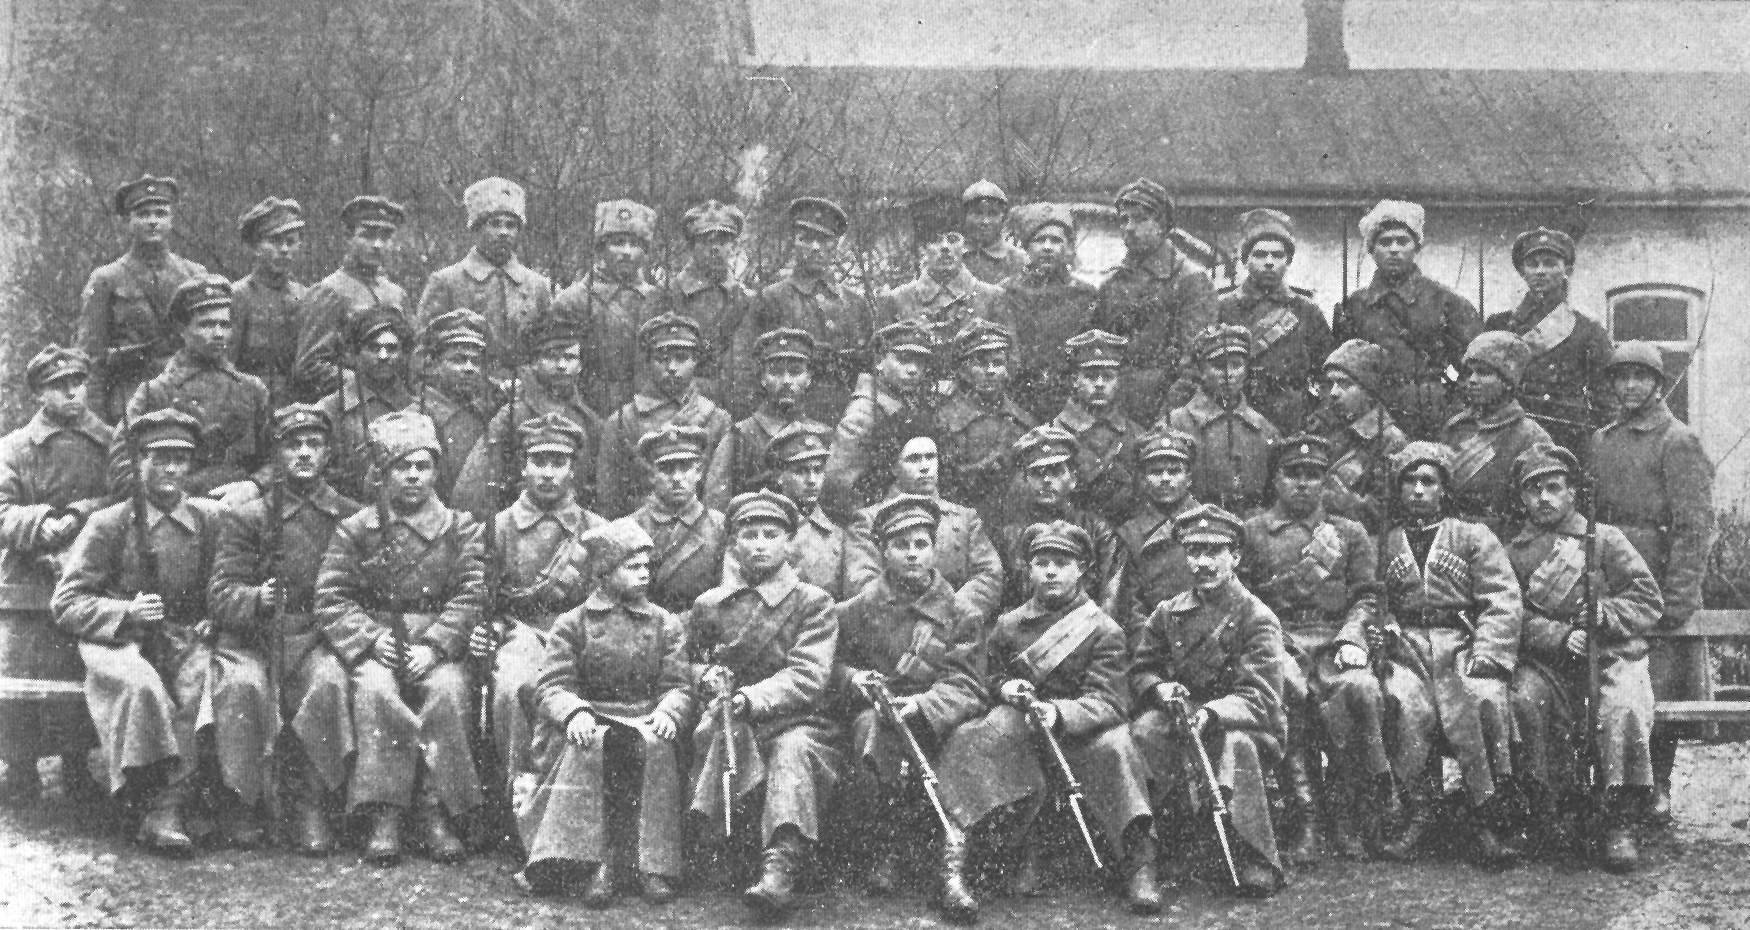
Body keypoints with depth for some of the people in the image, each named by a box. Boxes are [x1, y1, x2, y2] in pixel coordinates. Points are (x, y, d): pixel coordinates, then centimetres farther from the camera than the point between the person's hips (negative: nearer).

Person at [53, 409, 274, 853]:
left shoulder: (212, 519, 11)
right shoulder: (108, 525, 4)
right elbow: (66, 604, 2)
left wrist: (214, 622, -6)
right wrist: (127, 612, -15)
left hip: (196, 639, 2)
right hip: (124, 643, -2)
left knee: (241, 680, -30)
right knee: (137, 684, -37)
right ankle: (170, 804, -32)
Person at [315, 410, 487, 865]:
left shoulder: (459, 528, 9)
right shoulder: (355, 529, 9)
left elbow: (470, 597, 0)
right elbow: (330, 598, 3)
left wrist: (433, 645, -15)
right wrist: (371, 639, -13)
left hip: (437, 645, 0)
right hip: (373, 645, 0)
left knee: (448, 691, -33)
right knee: (376, 691, -33)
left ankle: (435, 813, -26)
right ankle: (384, 815, -30)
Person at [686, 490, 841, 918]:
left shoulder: (813, 602, 5)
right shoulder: (709, 605, 16)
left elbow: (809, 677, -8)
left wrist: (749, 698, -24)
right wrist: (709, 678, -4)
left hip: (801, 724, -2)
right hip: (734, 725, 2)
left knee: (794, 748, -37)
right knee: (718, 723, -33)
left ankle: (781, 868, -52)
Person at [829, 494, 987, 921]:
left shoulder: (960, 615, 7)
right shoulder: (858, 610, 11)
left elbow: (966, 686, -4)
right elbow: (831, 665, 14)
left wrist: (921, 705, -24)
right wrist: (854, 679, -10)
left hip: (936, 723, 0)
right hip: (872, 709, 0)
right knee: (873, 726, -35)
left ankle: (953, 867, -37)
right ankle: (881, 852, -26)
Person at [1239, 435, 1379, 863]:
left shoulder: (1350, 533, 22)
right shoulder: (1253, 532, 17)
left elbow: (1367, 598, 14)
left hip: (1335, 640, 1)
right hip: (1277, 640, -1)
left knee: (1355, 690, -33)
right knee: (1286, 692, -35)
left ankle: (1345, 818, -23)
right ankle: (1302, 822, -32)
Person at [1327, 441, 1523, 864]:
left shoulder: (1474, 538, 17)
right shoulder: (1383, 544, 22)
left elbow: (1503, 602, 5)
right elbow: (1366, 601, 13)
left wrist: (1486, 654, -12)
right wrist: (1352, 639, -9)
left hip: (1462, 647, -1)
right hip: (1403, 649, 1)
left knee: (1483, 700, -32)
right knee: (1406, 705, -33)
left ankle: (1489, 820, -23)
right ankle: (1413, 811, -21)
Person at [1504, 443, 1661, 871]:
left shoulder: (1605, 539, 11)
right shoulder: (1514, 553, 14)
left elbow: (1650, 600, 6)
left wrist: (1604, 614, -13)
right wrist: (1559, 637, -15)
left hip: (1611, 657, -1)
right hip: (1546, 662, 1)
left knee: (1624, 708, -32)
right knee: (1526, 699, -31)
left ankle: (1617, 823, -24)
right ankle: (1547, 806, -16)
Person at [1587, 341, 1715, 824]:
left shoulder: (1678, 441, -3)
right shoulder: (1600, 442, 15)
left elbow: (1694, 527, -9)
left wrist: (1677, 597, -15)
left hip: (1659, 587, -5)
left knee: (1660, 696, -3)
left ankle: (1658, 790, 7)